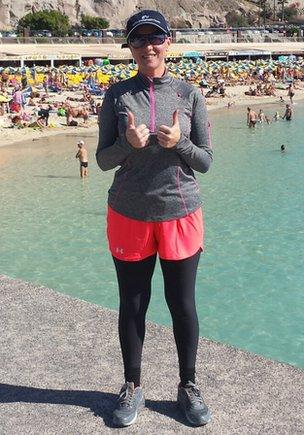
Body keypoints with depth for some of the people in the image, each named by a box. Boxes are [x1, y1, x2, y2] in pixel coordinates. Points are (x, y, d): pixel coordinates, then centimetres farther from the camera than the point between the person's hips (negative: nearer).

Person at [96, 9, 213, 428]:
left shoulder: (189, 94, 0)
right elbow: (103, 159, 1)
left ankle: (188, 387, 28)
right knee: (132, 305, 11)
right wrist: (129, 143, -19)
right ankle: (132, 387, 30)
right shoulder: (118, 95, 0)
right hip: (129, 216, 1)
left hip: (180, 216, 0)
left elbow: (205, 161, 0)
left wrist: (178, 142, -20)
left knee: (183, 304, 9)